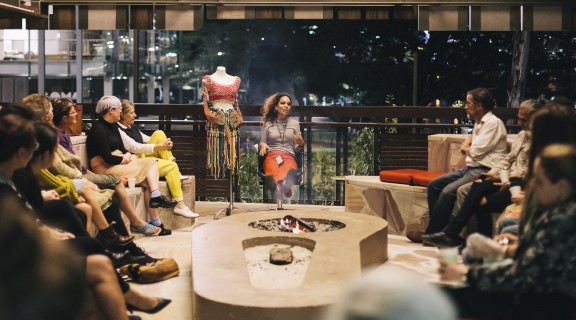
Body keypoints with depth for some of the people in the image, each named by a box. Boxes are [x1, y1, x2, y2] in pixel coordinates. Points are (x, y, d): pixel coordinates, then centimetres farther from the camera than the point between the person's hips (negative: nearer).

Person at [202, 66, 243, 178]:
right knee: (216, 147, -6)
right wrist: (208, 113, -10)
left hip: (231, 118, 3)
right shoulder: (208, 80, 5)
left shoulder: (235, 80, 16)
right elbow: (205, 100, 3)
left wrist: (239, 116, 9)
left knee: (232, 147, 0)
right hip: (216, 118, -3)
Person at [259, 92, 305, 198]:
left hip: (289, 156, 0)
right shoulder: (268, 123, 18)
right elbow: (262, 142, 21)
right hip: (271, 156, 0)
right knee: (274, 171, -41)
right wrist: (262, 145, -3)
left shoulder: (294, 123, 20)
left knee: (288, 170, -42)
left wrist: (301, 144, -3)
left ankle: (280, 187, -69)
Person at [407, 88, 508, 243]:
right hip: (470, 168, 10)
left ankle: (431, 233, -14)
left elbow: (476, 151, -15)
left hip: (484, 171, -10)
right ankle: (438, 228, -1)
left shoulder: (493, 123, -11)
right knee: (434, 185, -1)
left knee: (448, 191, -26)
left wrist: (467, 149, 7)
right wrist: (468, 141, 12)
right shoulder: (479, 123, 18)